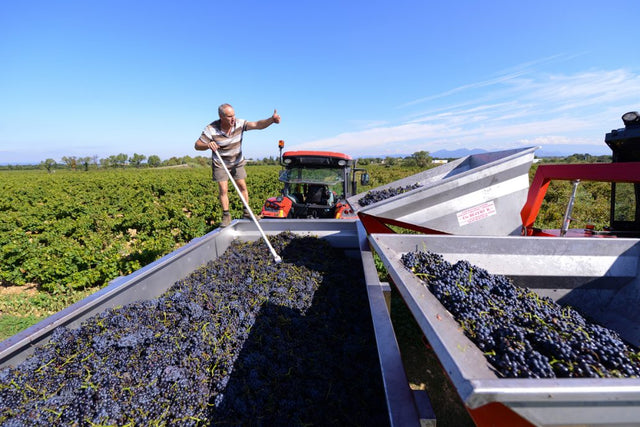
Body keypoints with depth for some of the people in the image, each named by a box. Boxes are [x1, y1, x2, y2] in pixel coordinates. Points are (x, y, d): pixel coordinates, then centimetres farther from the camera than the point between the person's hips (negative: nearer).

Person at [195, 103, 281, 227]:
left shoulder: (239, 123, -18)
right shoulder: (211, 129, -23)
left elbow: (258, 125, -29)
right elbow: (197, 145, -16)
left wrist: (272, 119, -47)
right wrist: (208, 145, -39)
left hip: (237, 162, 2)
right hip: (220, 164, -2)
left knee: (242, 186, 5)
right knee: (223, 189, -4)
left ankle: (247, 212, 20)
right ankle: (226, 216, 9)